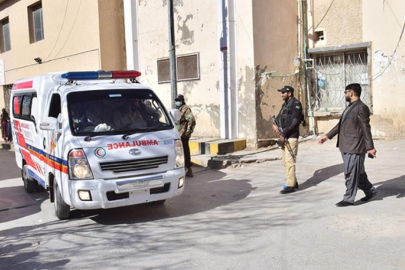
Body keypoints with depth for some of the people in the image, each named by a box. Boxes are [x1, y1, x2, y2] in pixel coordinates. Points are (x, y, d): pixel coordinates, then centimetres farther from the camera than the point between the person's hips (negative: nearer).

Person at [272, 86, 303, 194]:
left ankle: (290, 185, -3)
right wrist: (275, 124, -1)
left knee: (289, 161, -8)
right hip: (284, 137, 9)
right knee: (285, 161, 12)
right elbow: (279, 116, 22)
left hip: (291, 137, -9)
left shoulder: (295, 104, -10)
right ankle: (293, 182, 23)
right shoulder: (285, 104, 17)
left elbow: (294, 122, -17)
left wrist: (284, 134, -19)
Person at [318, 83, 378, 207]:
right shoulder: (350, 107, 16)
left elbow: (366, 129, -16)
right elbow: (340, 124, 20)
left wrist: (370, 147, -17)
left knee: (351, 174, -2)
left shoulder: (361, 108, -13)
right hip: (346, 147, 9)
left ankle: (349, 199, 8)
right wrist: (328, 136, 18)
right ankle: (370, 191, 32)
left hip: (354, 147, -9)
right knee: (357, 173, 18)